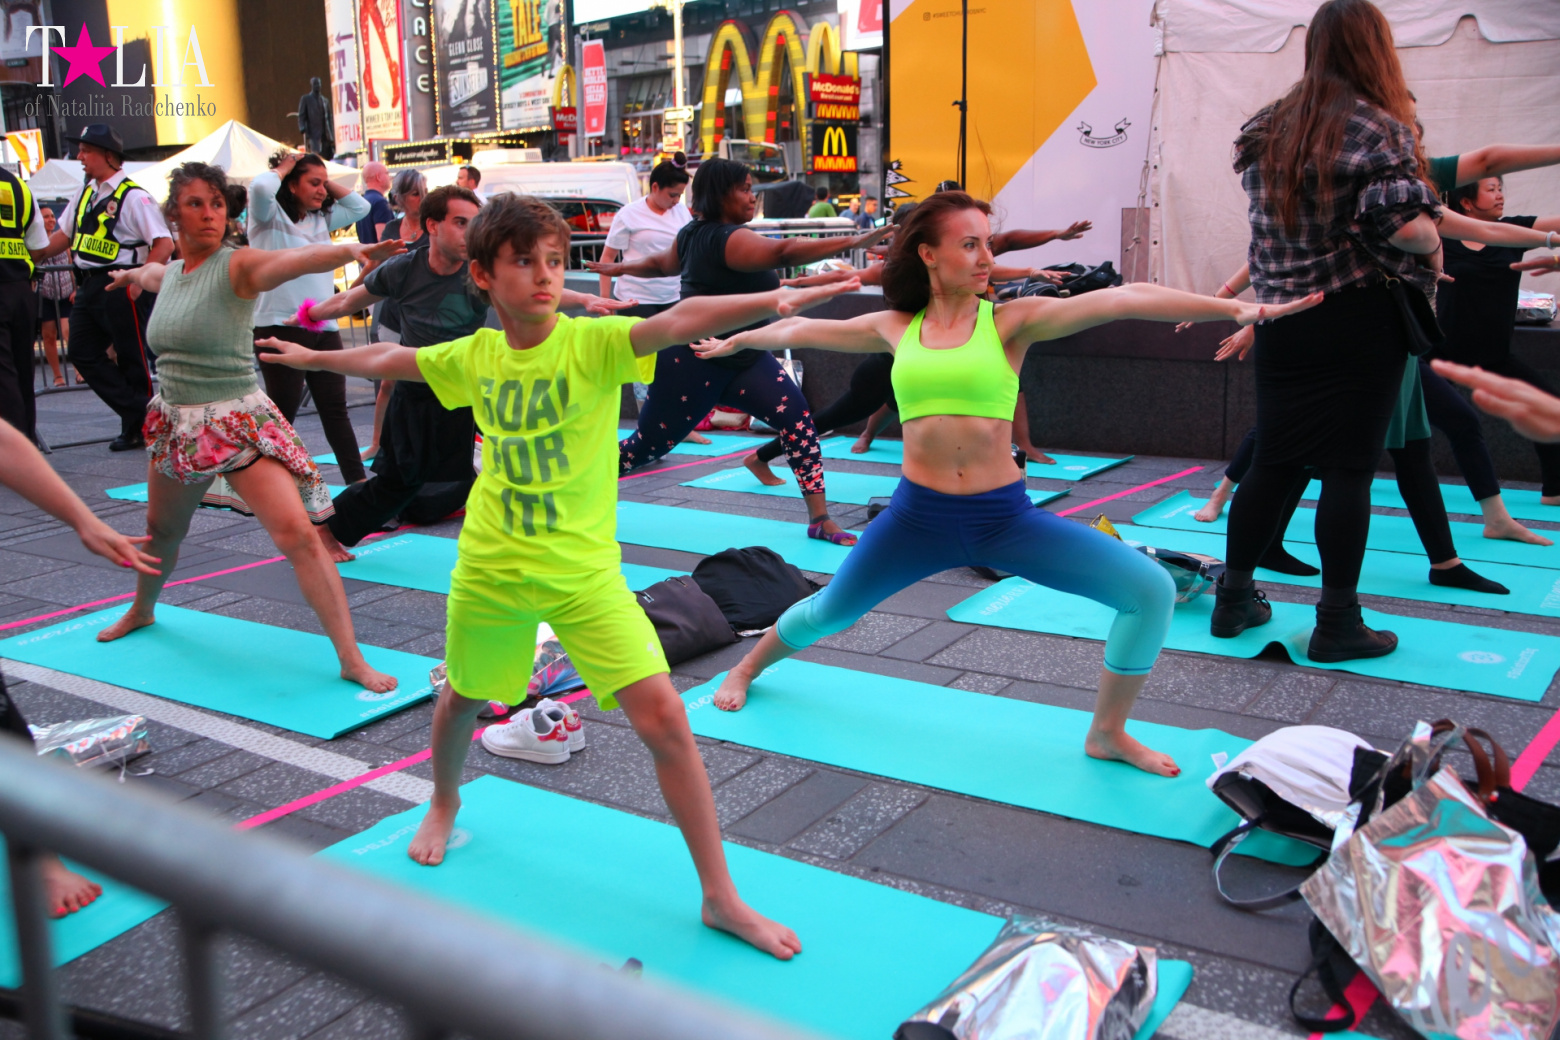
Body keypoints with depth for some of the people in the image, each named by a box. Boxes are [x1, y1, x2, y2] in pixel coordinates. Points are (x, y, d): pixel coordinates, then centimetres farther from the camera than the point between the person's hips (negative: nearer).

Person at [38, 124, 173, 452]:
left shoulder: (133, 197, -11)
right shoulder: (86, 194, 14)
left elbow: (165, 243, -17)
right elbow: (64, 235, 23)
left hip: (121, 287, -9)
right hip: (89, 286, 9)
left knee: (132, 358, 0)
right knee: (82, 352, 8)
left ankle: (142, 427, 14)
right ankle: (135, 416, 14)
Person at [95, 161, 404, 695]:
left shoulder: (237, 265, -13)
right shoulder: (170, 272, 6)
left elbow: (296, 259, -36)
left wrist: (352, 249, -56)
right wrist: (127, 274, 58)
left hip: (238, 421, -7)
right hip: (176, 421, 7)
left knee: (297, 532, -20)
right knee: (162, 529, 26)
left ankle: (352, 660, -18)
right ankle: (141, 610, 56)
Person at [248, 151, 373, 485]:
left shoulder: (322, 219, 16)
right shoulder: (271, 216, -2)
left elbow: (360, 206, 23)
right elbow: (260, 187, -22)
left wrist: (329, 182, 13)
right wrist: (283, 168, -3)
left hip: (324, 328, 6)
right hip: (280, 328, -6)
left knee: (335, 408, 7)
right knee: (284, 410, -2)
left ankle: (356, 479, 9)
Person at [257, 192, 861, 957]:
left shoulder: (592, 341, -14)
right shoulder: (475, 356, -1)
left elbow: (680, 320, -33)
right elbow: (387, 360, 18)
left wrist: (771, 301, -48)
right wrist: (309, 357, 33)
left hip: (583, 570, -4)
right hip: (490, 566, 4)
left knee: (663, 715, -14)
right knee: (462, 698, 23)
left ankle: (720, 898, 0)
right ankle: (444, 807, 58)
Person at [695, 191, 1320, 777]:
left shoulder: (1012, 320, -4)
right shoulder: (895, 327, 4)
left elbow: (1121, 300, -16)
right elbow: (802, 330, 19)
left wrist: (1233, 309, -26)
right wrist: (733, 342, 32)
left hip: (1005, 514, -1)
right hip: (918, 515, 1)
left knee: (1151, 590, -11)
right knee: (829, 611, 16)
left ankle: (1108, 733, 11)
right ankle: (746, 671, 50)